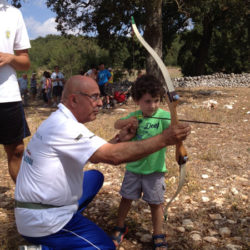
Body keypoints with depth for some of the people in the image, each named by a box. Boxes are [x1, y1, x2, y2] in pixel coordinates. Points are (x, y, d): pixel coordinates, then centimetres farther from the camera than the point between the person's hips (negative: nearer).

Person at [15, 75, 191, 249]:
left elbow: (94, 154, 13)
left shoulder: (57, 121, 7)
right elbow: (114, 156, -32)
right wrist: (164, 139, -30)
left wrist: (119, 139, 0)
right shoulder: (64, 127, -24)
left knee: (95, 177, 20)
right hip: (43, 222, -9)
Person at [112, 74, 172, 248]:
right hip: (133, 167, 3)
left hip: (155, 169, -3)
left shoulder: (163, 116, -14)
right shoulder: (135, 116, -2)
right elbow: (117, 125, 6)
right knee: (126, 198, 17)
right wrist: (127, 121, -15)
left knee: (156, 203, 10)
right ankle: (120, 228, 40)